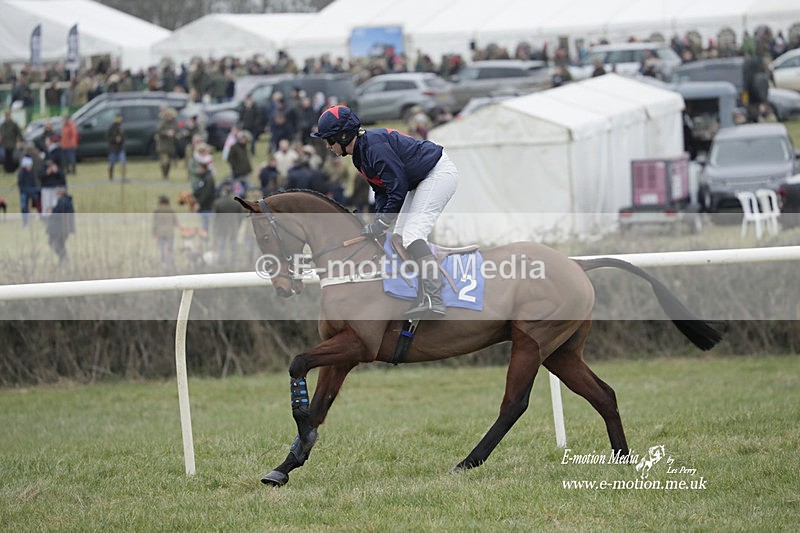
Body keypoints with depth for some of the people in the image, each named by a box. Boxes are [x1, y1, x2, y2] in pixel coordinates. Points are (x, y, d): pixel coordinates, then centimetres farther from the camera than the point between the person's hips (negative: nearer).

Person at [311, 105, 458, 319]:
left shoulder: (375, 146, -25)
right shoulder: (360, 155, 7)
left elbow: (398, 188, -25)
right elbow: (381, 190, 13)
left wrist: (381, 224, -17)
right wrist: (378, 224, 1)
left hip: (440, 173, -11)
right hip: (423, 180, 11)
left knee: (413, 235, -22)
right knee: (400, 237, 12)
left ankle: (433, 301, -34)